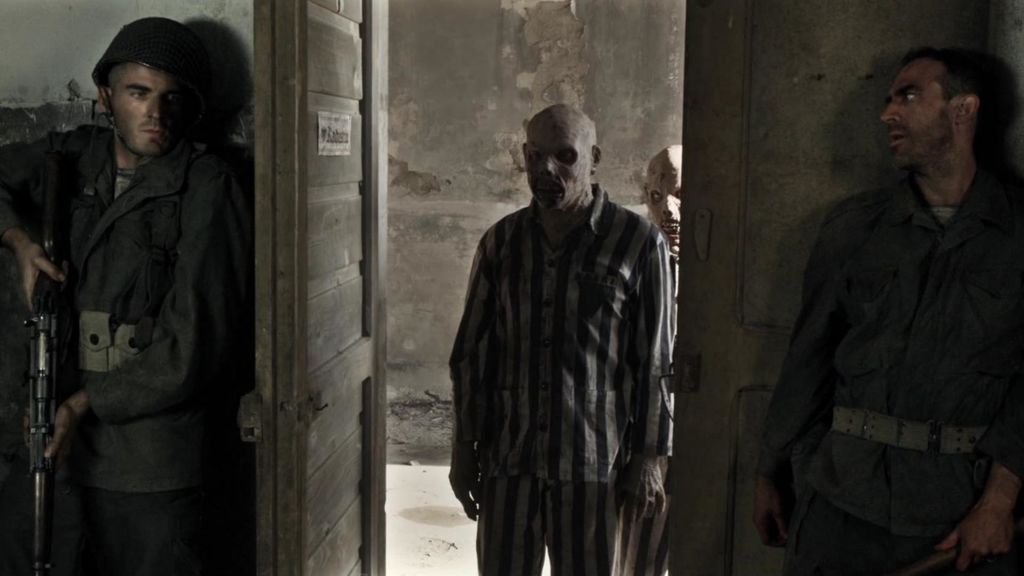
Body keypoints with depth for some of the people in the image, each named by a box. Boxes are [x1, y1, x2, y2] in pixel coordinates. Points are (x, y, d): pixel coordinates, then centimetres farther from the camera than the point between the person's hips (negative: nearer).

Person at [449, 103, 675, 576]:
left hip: (593, 462, -3)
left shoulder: (638, 243, -7)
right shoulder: (501, 241, 3)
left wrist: (648, 458, -4)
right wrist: (464, 447, 7)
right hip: (507, 457, 3)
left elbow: (654, 361, -4)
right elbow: (472, 350, 8)